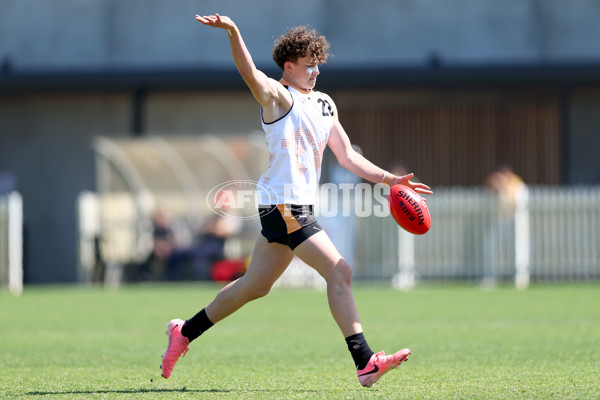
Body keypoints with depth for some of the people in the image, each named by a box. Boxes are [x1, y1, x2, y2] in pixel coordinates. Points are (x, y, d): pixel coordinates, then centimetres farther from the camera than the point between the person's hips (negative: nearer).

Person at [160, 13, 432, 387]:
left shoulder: (324, 104, 18)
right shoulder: (277, 96, -7)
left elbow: (347, 156, 22)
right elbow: (251, 75, -27)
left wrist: (390, 179, 14)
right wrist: (233, 33, -45)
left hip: (300, 206, 9)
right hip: (284, 205, -9)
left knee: (254, 285, 16)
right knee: (339, 272, -15)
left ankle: (185, 332, 29)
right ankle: (365, 363, -16)